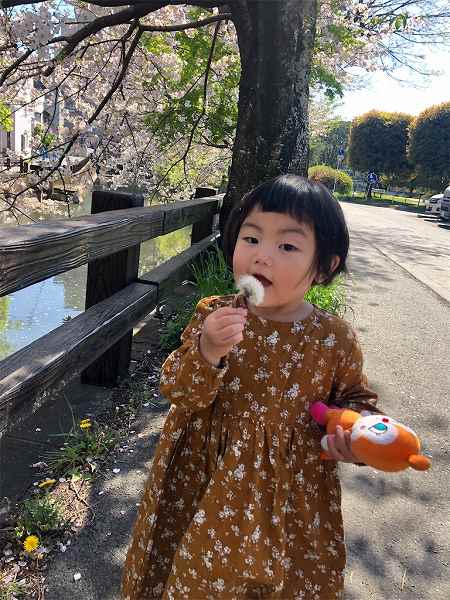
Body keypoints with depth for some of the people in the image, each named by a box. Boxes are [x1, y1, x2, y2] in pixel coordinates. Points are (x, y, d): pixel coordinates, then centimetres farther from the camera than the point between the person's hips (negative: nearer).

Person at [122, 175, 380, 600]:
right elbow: (175, 391, -13)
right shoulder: (213, 314, -12)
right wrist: (205, 354, -32)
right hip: (207, 483, 0)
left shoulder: (336, 340, -12)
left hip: (290, 495, 0)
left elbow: (354, 397, 5)